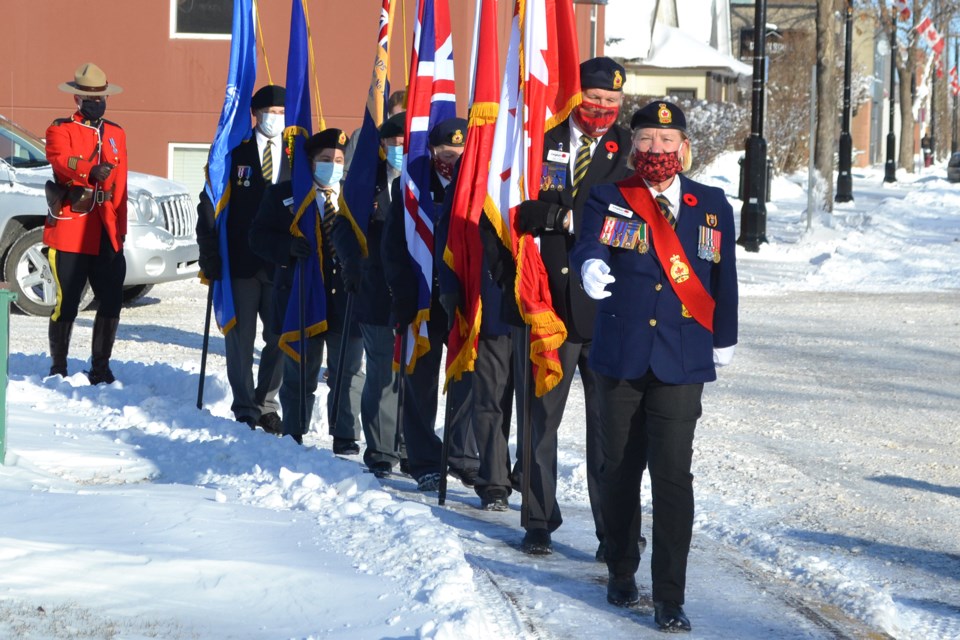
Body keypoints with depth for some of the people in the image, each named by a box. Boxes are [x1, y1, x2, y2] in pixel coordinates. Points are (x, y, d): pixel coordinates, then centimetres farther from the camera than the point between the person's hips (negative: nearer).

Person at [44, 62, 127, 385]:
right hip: (69, 233, -5)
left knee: (112, 302, 4)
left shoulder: (116, 134, 18)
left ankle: (100, 368, 19)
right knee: (67, 304, -4)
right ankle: (58, 368, 11)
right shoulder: (60, 129, 1)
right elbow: (61, 159, -22)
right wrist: (90, 172, -42)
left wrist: (120, 230, 12)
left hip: (107, 236, 5)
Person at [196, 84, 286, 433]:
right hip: (241, 262, -2)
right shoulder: (236, 152, 1)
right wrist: (210, 254, -4)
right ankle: (245, 408, 14)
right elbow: (210, 204, 1)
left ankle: (267, 405, 19)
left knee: (280, 338, 3)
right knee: (240, 338, 4)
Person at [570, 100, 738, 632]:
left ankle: (670, 598, -6)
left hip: (682, 361, 0)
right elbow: (589, 244, -16)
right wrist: (591, 266, -38)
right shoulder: (609, 199, 3)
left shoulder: (712, 206, 9)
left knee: (673, 474, -8)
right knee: (618, 469, 11)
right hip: (619, 356, 1)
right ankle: (621, 572, 31)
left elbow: (723, 277, 16)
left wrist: (723, 340, 18)